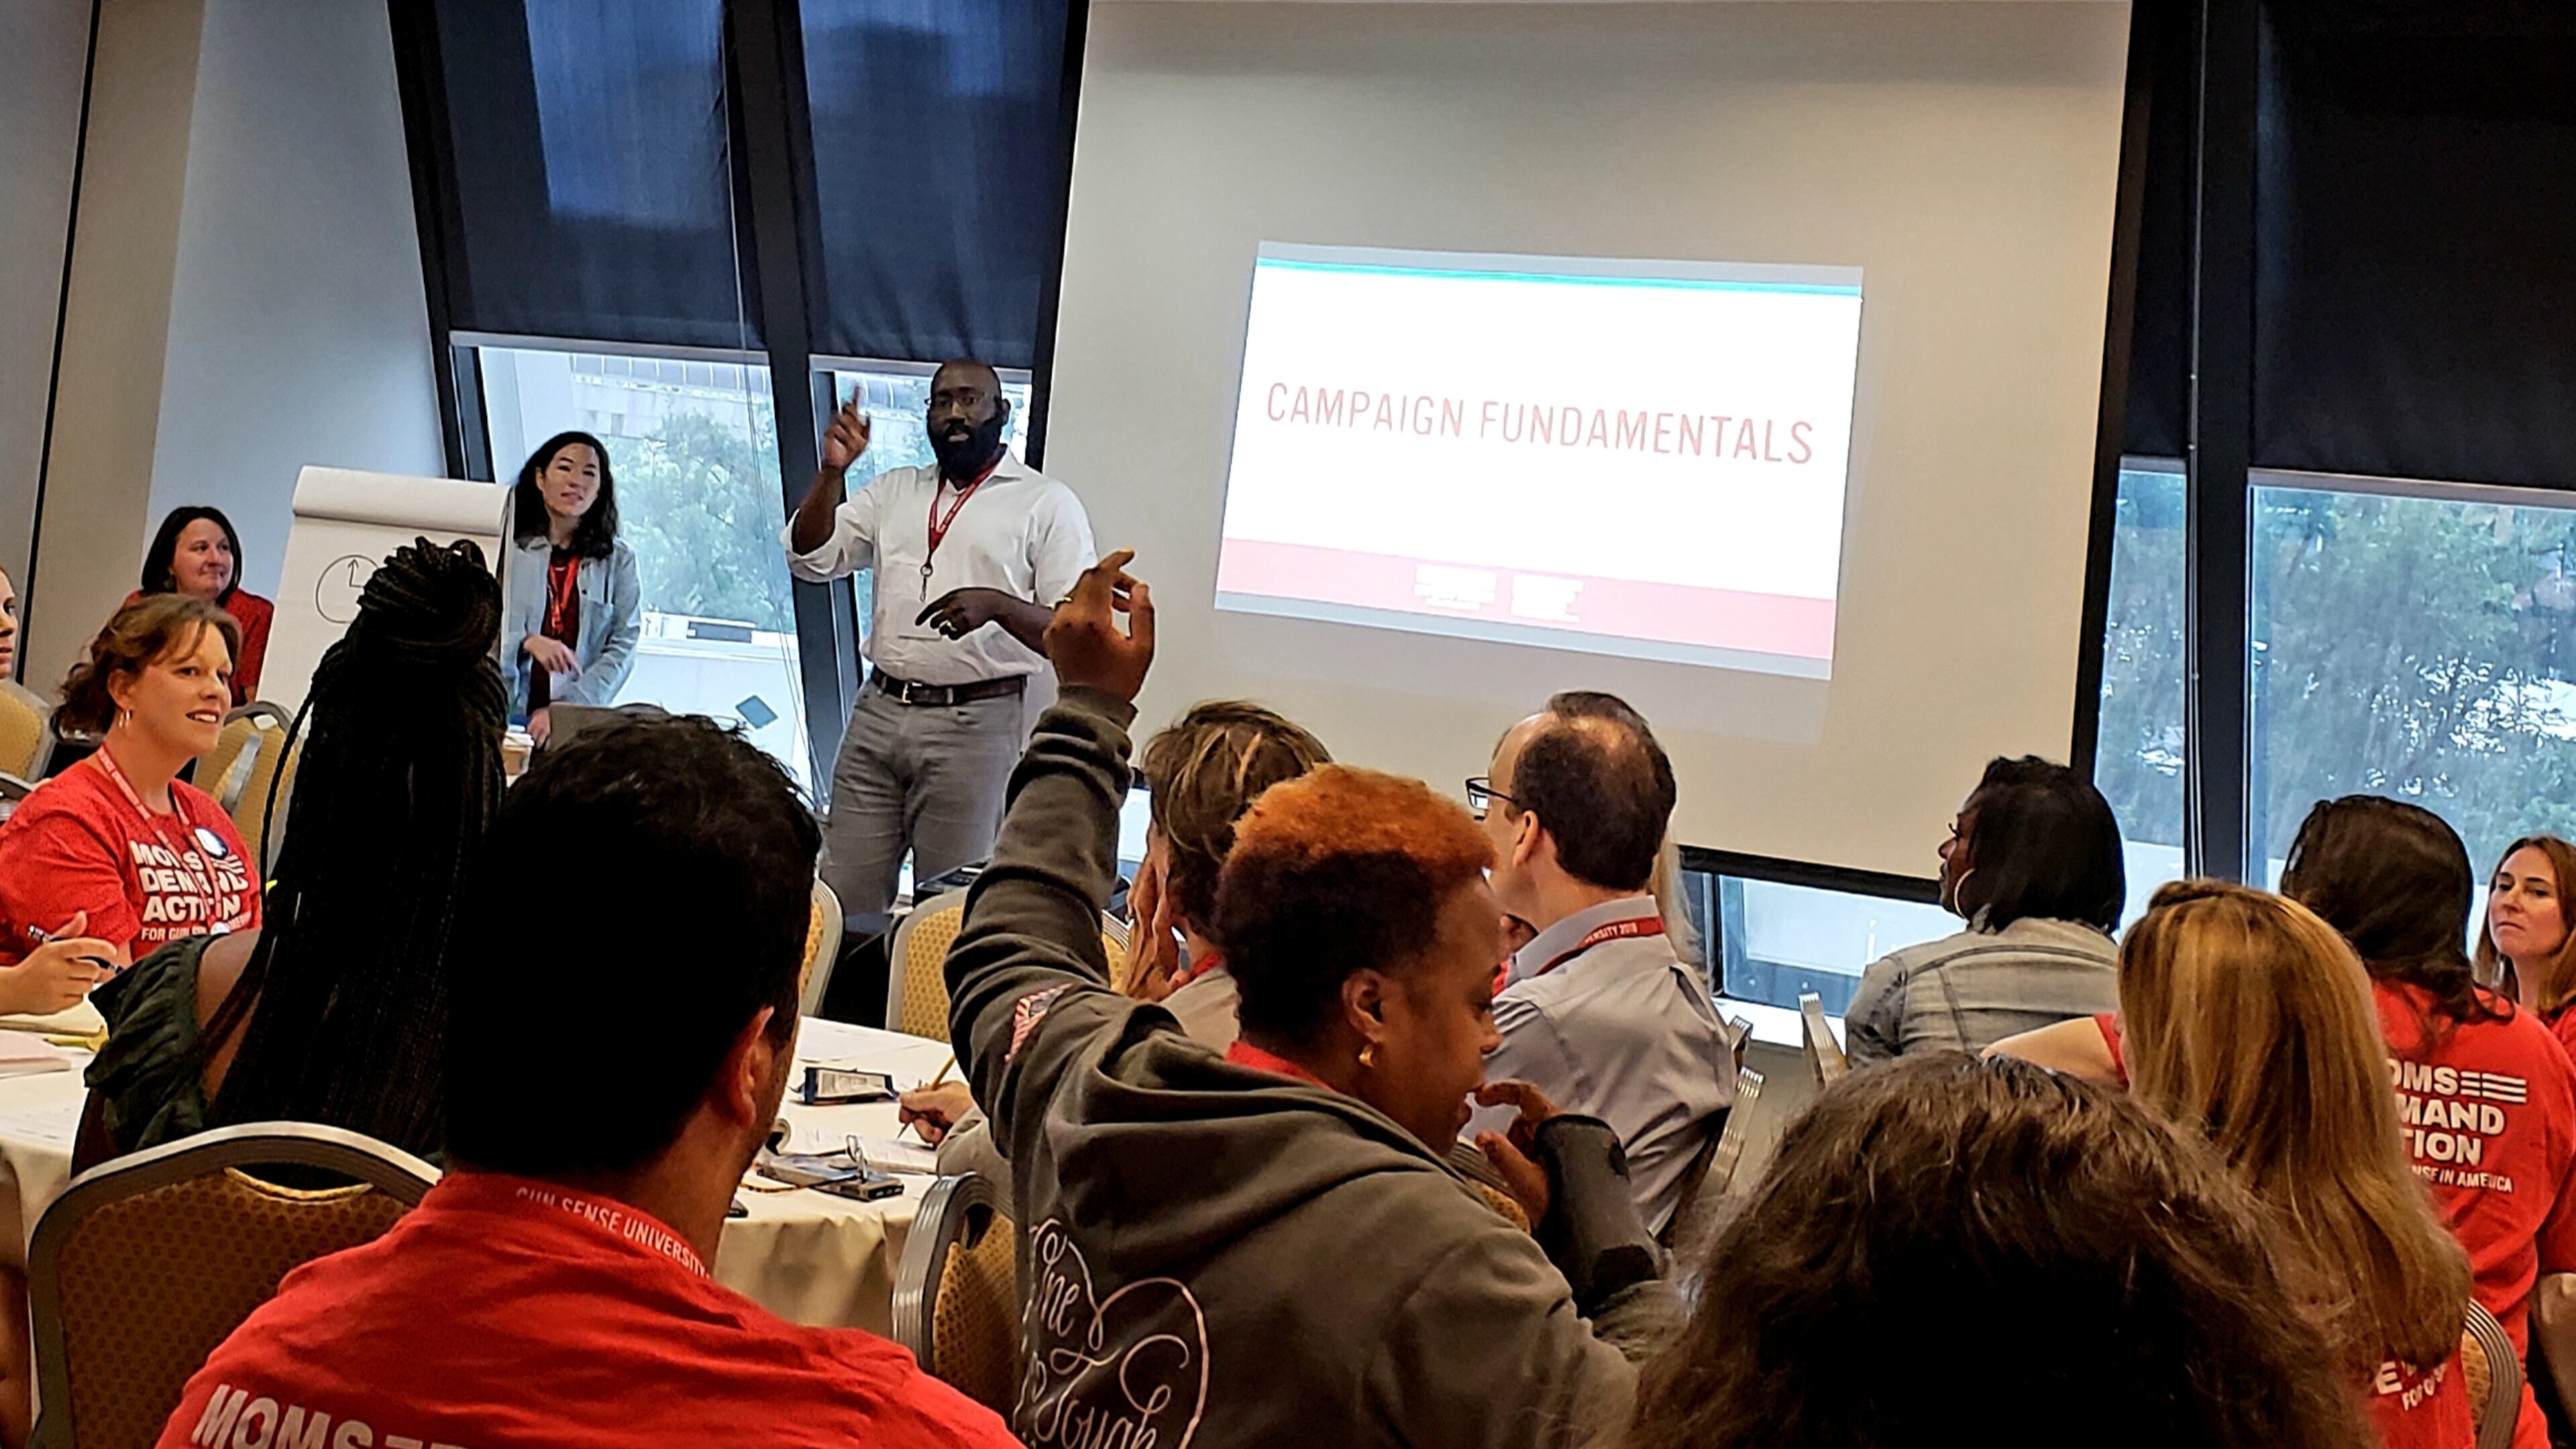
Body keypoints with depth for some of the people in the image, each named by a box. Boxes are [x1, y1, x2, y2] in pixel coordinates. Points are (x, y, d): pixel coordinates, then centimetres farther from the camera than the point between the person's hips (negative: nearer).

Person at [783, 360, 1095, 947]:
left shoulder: (1046, 503, 1)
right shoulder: (894, 491, 17)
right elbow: (811, 558, 12)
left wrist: (997, 604, -24)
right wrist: (832, 472, -3)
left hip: (975, 723, -4)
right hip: (879, 713, 5)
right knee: (844, 902, 4)